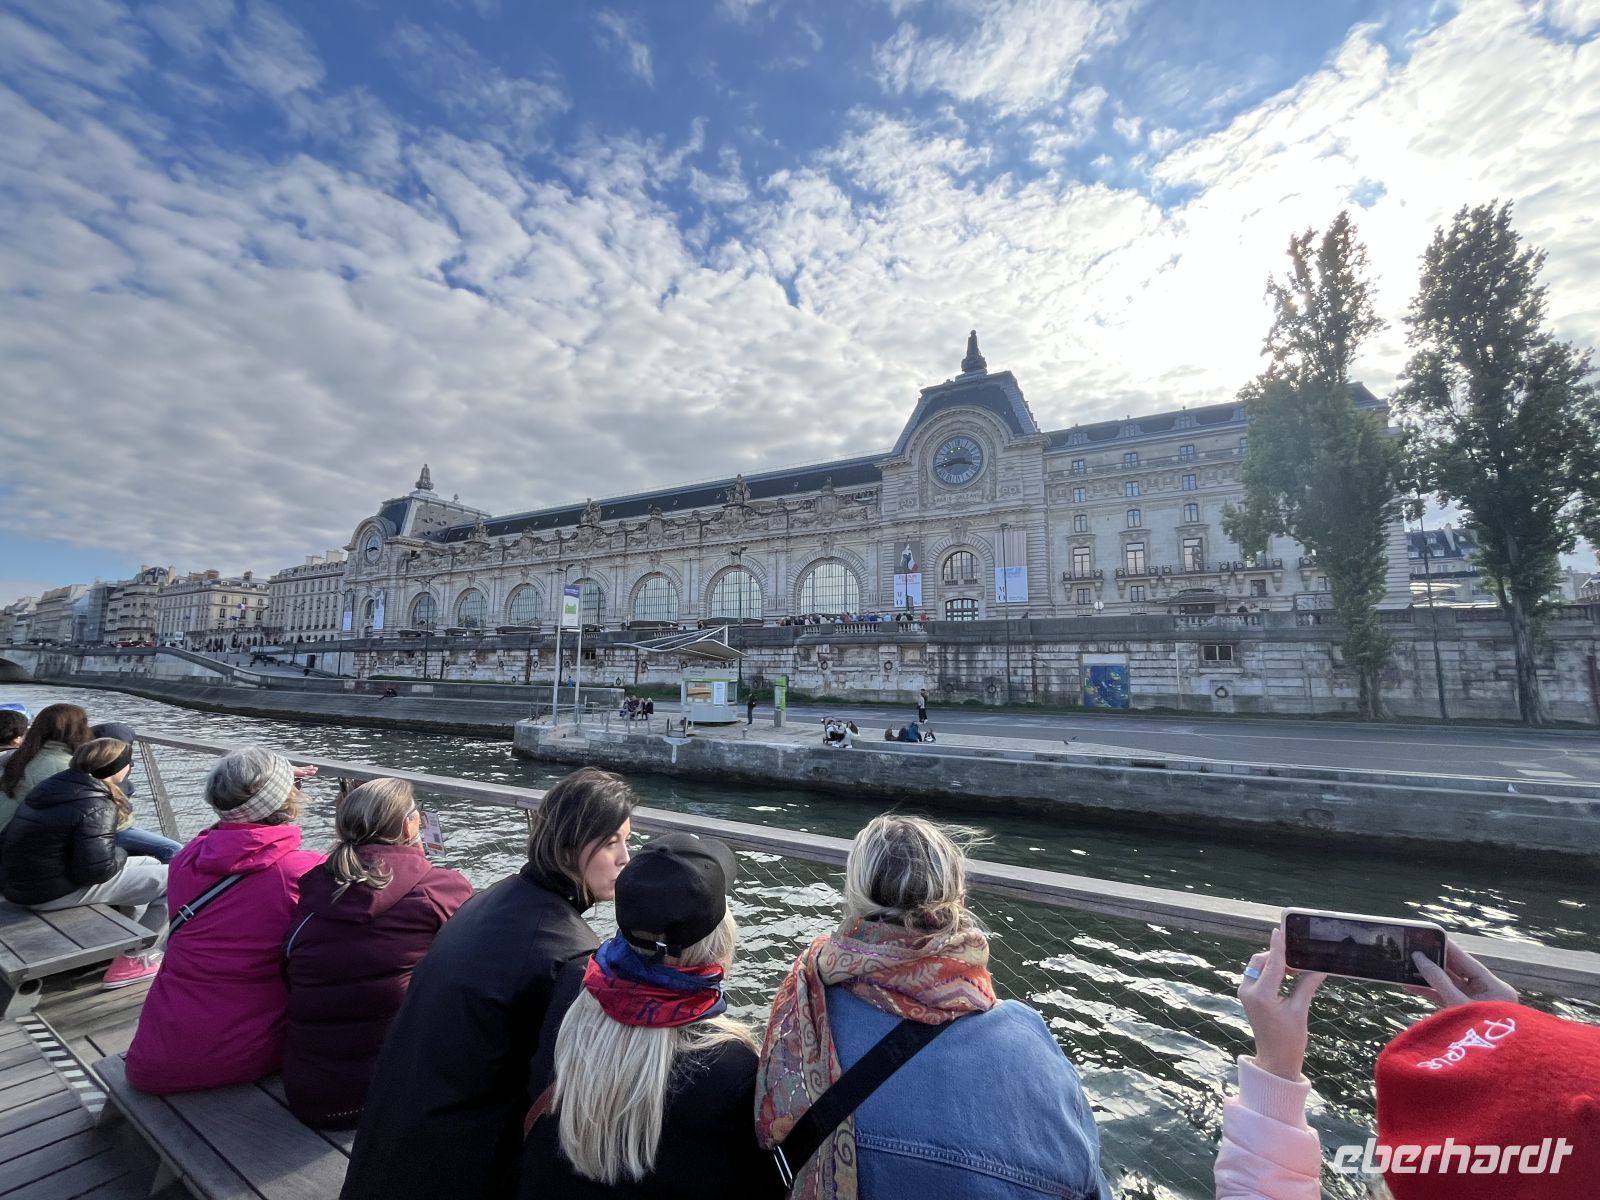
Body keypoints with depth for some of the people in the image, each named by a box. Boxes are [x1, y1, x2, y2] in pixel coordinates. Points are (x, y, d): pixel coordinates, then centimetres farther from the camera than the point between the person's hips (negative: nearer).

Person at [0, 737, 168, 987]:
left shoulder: (56, 782, 5)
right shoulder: (95, 806, -21)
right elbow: (96, 869, -25)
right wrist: (120, 854, -4)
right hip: (54, 891, -10)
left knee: (150, 865, 20)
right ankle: (134, 959, 0)